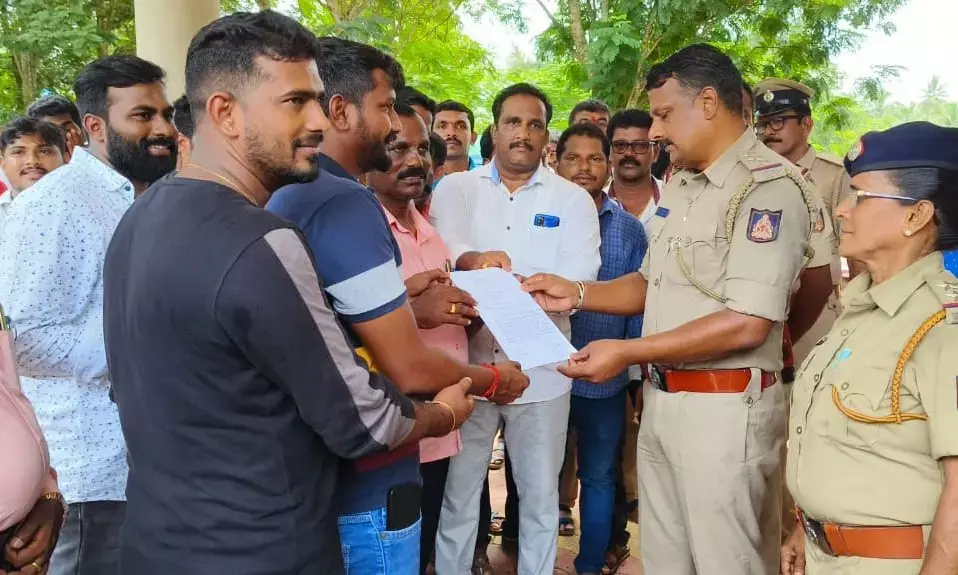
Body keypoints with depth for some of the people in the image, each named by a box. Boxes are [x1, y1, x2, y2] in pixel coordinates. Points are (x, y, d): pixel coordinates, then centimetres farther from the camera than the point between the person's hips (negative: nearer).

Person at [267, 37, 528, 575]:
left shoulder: (287, 199, 7)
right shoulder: (346, 204, -22)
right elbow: (411, 369, -24)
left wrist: (403, 306, 11)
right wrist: (493, 380, -6)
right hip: (365, 481, -9)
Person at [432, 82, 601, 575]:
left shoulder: (573, 200, 3)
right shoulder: (455, 189, 5)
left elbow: (578, 281, -10)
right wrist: (473, 260, -36)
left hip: (540, 370, 1)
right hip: (467, 365, 0)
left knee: (540, 496, 15)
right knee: (457, 495, 11)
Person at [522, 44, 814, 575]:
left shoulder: (768, 189, -16)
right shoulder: (679, 185, 12)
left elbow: (748, 324, -23)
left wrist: (627, 353, -19)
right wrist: (577, 295, 5)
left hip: (724, 407, -8)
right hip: (660, 399, 8)